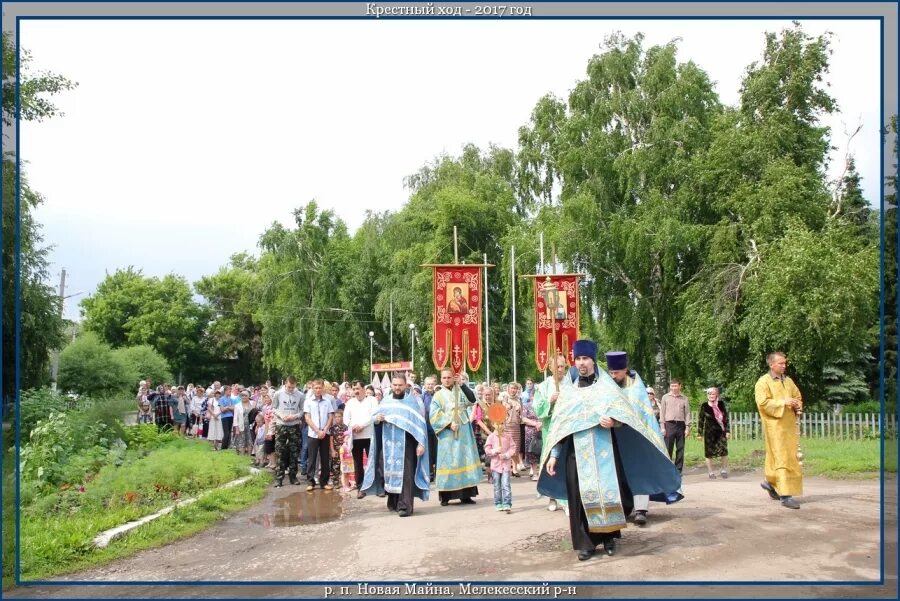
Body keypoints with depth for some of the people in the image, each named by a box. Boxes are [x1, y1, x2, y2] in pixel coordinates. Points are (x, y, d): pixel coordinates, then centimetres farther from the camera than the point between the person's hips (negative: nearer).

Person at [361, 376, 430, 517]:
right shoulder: (385, 402, 11)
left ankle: (405, 506, -9)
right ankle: (393, 502, 23)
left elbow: (419, 422, -6)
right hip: (388, 444, 4)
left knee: (405, 474, -9)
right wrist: (377, 418, -9)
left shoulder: (412, 401, 0)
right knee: (388, 472, 5)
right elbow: (375, 416, 17)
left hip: (405, 444, -4)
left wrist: (421, 443, -15)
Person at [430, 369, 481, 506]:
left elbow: (472, 400, -9)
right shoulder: (438, 396, 5)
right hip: (447, 434, -2)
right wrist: (449, 424, -17)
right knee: (447, 461, -3)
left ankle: (465, 494, 5)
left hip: (462, 432, 2)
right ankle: (445, 496, 2)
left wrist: (462, 384, -16)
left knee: (464, 459, 1)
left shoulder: (460, 391, 11)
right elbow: (434, 415, -5)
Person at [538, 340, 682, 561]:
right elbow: (559, 425, 8)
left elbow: (625, 416, 1)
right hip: (577, 452, 1)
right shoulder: (568, 390, 10)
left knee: (607, 492, -2)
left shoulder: (606, 386, 6)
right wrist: (553, 455, 1)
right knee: (580, 497, -2)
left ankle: (609, 537, 15)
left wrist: (613, 421, -23)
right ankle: (585, 543, 5)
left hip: (604, 450, -1)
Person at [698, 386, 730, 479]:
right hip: (709, 432, -2)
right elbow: (700, 420, 1)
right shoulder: (704, 406, -2)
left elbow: (726, 418, 9)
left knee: (724, 451, -1)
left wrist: (727, 431, 5)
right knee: (709, 453, 2)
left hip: (721, 432, 2)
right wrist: (700, 433, -1)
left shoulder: (721, 404, 5)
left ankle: (724, 470, 17)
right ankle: (711, 472, 13)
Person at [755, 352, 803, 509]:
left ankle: (770, 482, 33)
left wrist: (797, 406, -2)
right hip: (775, 426, -7)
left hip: (789, 425, 7)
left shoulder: (788, 381, 13)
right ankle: (785, 495, -10)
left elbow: (798, 397, 20)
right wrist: (783, 402, -21)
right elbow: (762, 402, -16)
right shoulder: (763, 382, -7)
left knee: (790, 456, 14)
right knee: (781, 458, -10)